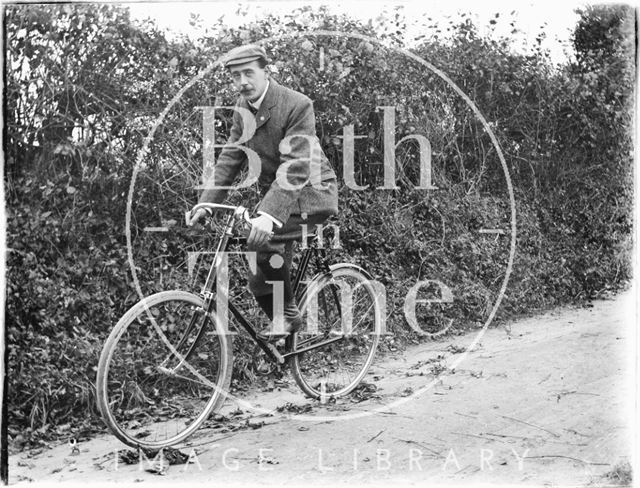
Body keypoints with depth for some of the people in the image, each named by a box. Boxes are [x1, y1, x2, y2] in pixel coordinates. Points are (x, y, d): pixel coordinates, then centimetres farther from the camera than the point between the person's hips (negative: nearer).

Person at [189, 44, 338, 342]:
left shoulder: (297, 105, -22)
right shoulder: (242, 107, 1)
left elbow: (295, 167, -31)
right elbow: (230, 157, 4)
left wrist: (268, 214, -42)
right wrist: (205, 203, -7)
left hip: (310, 191, -7)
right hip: (273, 192, 7)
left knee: (263, 238, -31)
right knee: (258, 283, 4)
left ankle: (287, 313, -10)